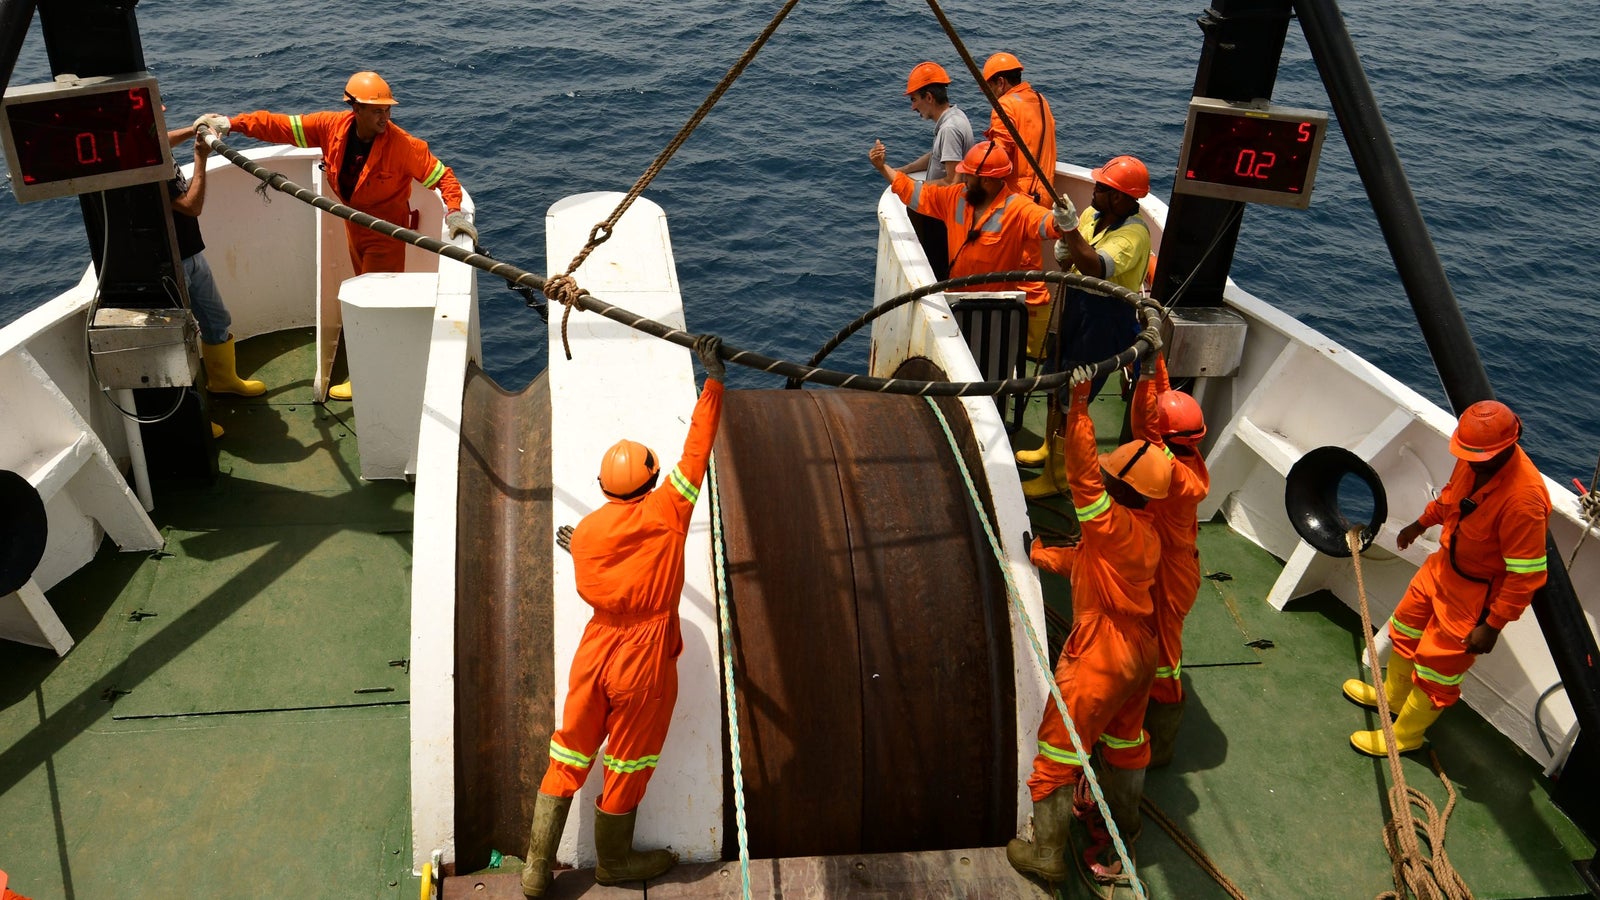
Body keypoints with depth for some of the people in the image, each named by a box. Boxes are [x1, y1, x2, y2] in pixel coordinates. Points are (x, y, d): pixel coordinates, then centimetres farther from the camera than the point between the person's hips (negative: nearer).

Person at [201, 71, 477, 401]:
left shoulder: (403, 144, -25)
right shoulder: (333, 126, -12)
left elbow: (442, 175, -24)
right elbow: (281, 126, -6)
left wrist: (454, 212, -40)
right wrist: (230, 123, -9)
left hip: (385, 231, -6)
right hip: (353, 223, 6)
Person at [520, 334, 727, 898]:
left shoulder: (587, 531, -4)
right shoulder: (667, 512, -11)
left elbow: (595, 590, 0)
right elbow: (697, 448, -9)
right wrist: (712, 378, -4)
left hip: (595, 654, 3)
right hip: (645, 662, -3)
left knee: (569, 756, 14)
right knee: (628, 763, 14)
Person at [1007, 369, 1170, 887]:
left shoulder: (1115, 527, -26)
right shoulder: (1145, 534, 2)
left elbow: (1084, 475, -33)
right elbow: (1083, 561, 12)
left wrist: (1079, 407, -35)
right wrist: (1040, 554, 7)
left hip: (1098, 662, -9)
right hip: (1138, 654, 9)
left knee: (1057, 756, 4)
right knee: (1125, 743, 25)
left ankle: (1045, 856, 14)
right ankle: (1123, 835, 44)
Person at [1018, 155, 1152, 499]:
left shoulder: (1134, 233, -25)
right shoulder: (1092, 214, 0)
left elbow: (1096, 268, -43)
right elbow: (1069, 259, 13)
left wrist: (1071, 231, -47)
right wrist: (1064, 254, -9)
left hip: (1106, 320, -9)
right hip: (1077, 310, 9)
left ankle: (1058, 475, 11)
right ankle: (1051, 447, 46)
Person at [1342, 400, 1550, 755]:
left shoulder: (1524, 500, -38)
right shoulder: (1474, 458, -14)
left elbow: (1526, 575, -30)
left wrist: (1492, 626, -24)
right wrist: (1421, 523, 24)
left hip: (1477, 591, -8)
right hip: (1444, 563, 8)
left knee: (1436, 664, 9)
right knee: (1406, 627, 27)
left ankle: (1404, 735, 32)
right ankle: (1392, 695, 53)